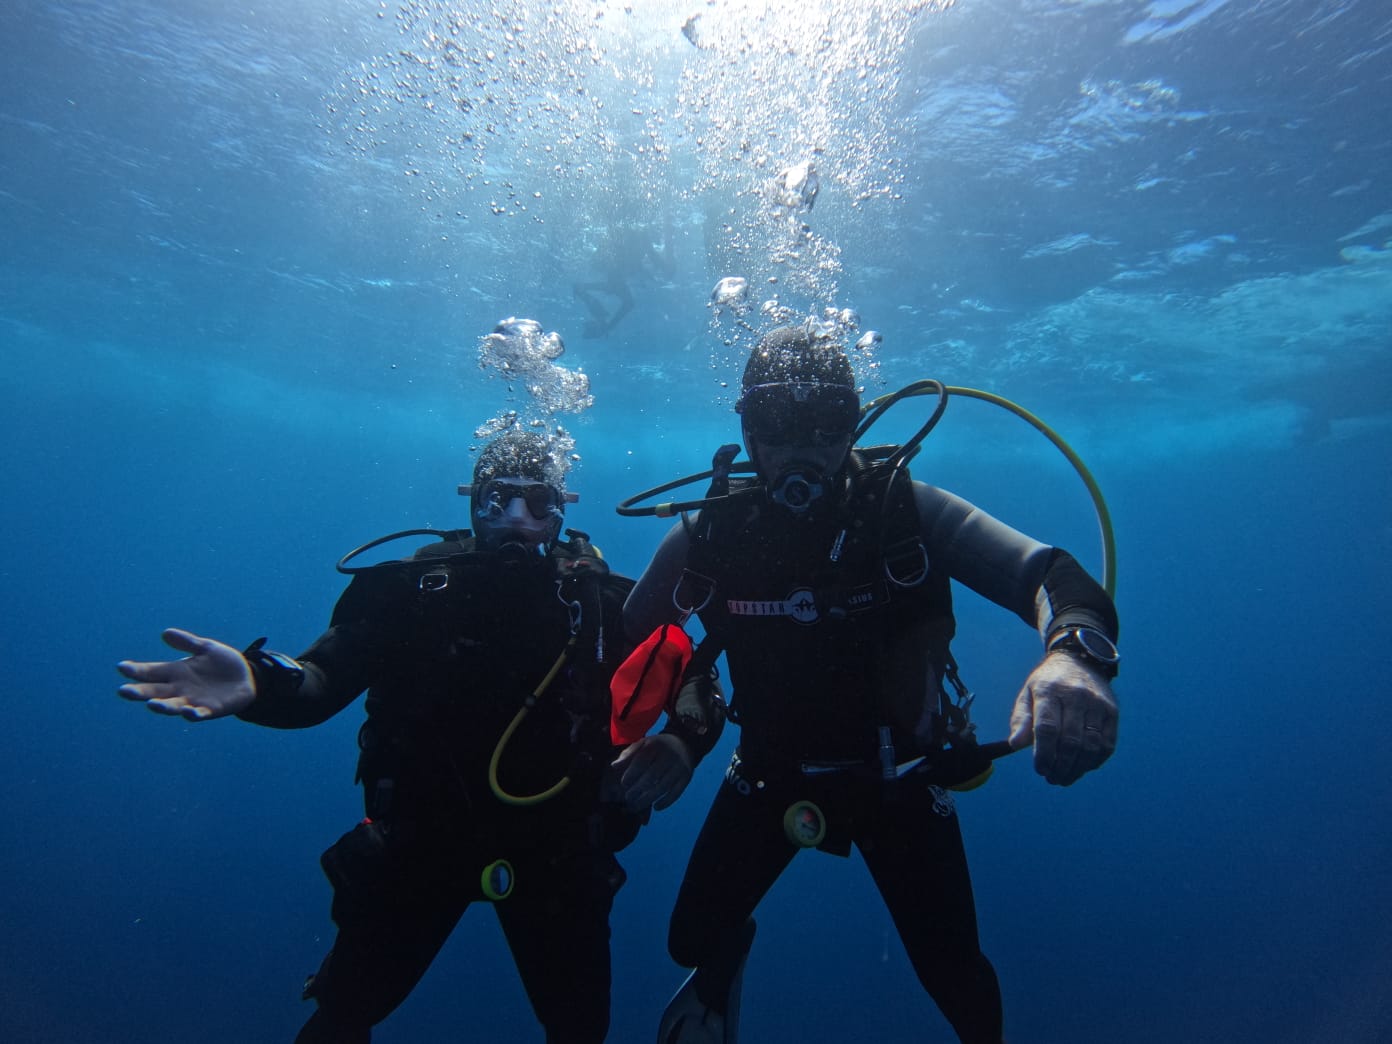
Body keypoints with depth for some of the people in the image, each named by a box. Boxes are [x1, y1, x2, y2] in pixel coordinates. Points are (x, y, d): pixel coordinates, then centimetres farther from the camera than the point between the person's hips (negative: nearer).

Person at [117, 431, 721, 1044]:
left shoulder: (601, 600, -9)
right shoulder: (416, 586, -8)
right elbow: (323, 682, -16)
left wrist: (680, 743, -29)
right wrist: (260, 682, -38)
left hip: (555, 849, 1)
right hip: (421, 835, 0)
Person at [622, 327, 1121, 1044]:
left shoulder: (903, 509, -19)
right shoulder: (707, 535, -15)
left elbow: (1050, 574, -28)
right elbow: (628, 640, -1)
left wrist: (1075, 653, -49)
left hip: (898, 774, -1)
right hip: (768, 774, 2)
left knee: (956, 980, 8)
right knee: (693, 939, 8)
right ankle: (727, 959, 47)